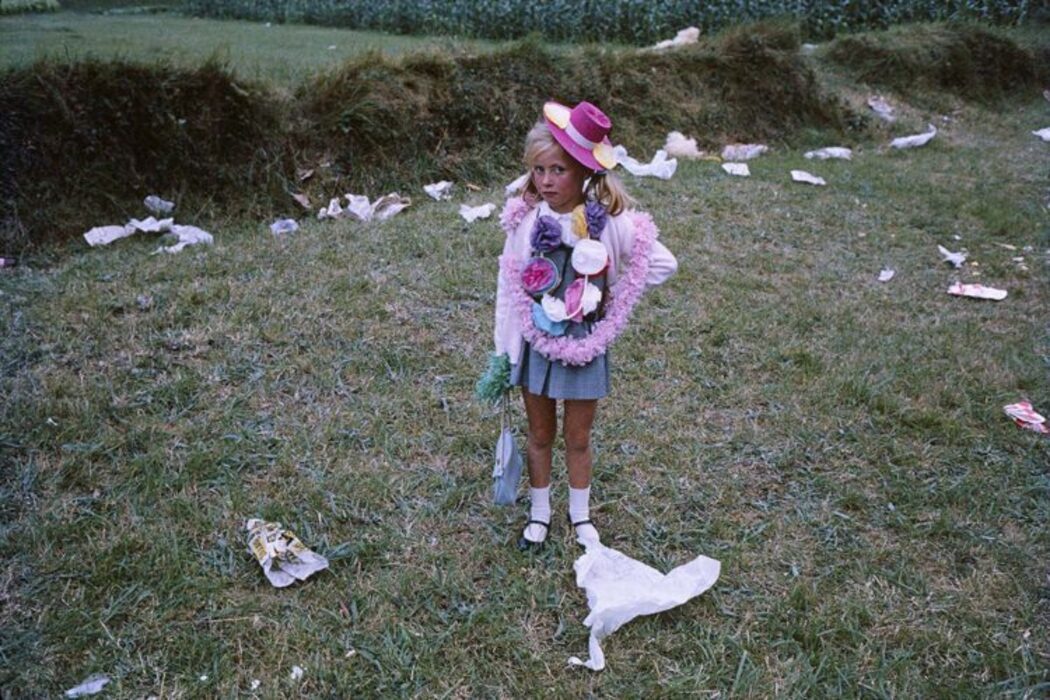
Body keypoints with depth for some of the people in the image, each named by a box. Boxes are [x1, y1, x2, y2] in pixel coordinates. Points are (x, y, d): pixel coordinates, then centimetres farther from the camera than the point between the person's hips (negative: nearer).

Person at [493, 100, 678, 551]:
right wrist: (503, 352, 0)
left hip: (585, 342, -1)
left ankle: (580, 514, 37)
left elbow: (665, 264, -7)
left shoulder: (610, 221, -16)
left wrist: (611, 297, -6)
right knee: (540, 434, 17)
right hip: (535, 341, 1)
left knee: (578, 439, 15)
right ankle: (539, 513, 37)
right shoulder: (524, 219, -11)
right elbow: (508, 286, -2)